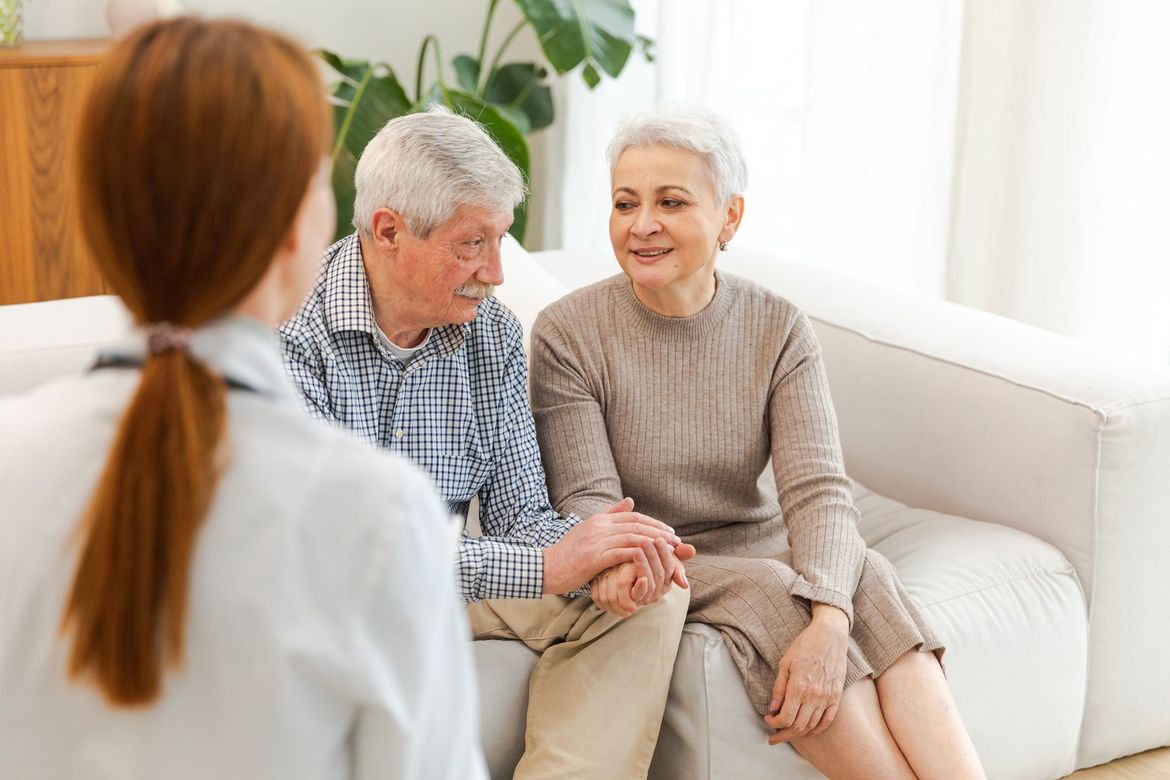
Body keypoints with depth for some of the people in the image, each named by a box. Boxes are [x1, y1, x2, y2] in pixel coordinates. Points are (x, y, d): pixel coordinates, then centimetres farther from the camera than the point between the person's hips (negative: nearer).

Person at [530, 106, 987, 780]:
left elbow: (819, 491, -14)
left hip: (759, 545, 3)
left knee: (865, 575, -27)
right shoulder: (568, 335, -9)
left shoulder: (780, 331, -2)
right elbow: (590, 507, -14)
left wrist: (828, 621, -33)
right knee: (769, 591, -31)